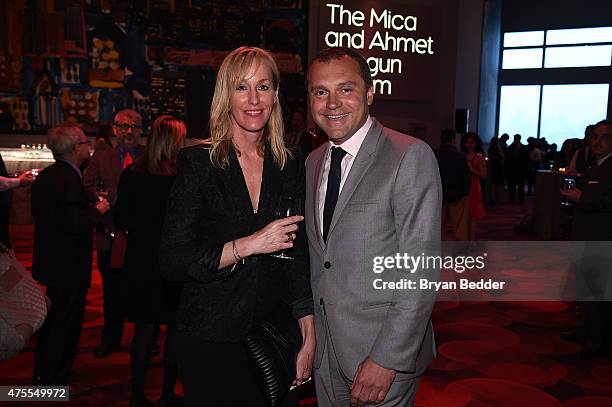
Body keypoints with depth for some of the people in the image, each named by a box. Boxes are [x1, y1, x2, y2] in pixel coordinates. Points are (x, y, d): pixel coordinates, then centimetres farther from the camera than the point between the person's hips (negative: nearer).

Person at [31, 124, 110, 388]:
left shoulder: (45, 176, 7)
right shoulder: (69, 180, -23)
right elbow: (76, 225, -28)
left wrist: (89, 209, 15)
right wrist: (98, 210, -12)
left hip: (50, 261, 10)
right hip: (69, 267, -10)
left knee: (51, 319, 23)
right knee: (65, 324, 4)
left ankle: (42, 373, 39)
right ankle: (53, 382, 16)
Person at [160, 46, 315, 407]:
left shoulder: (291, 167, 2)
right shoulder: (197, 162, -8)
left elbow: (300, 260, 4)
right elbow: (174, 262, -12)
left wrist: (310, 337, -1)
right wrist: (246, 246, -22)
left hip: (274, 337, 3)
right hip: (210, 340, -3)